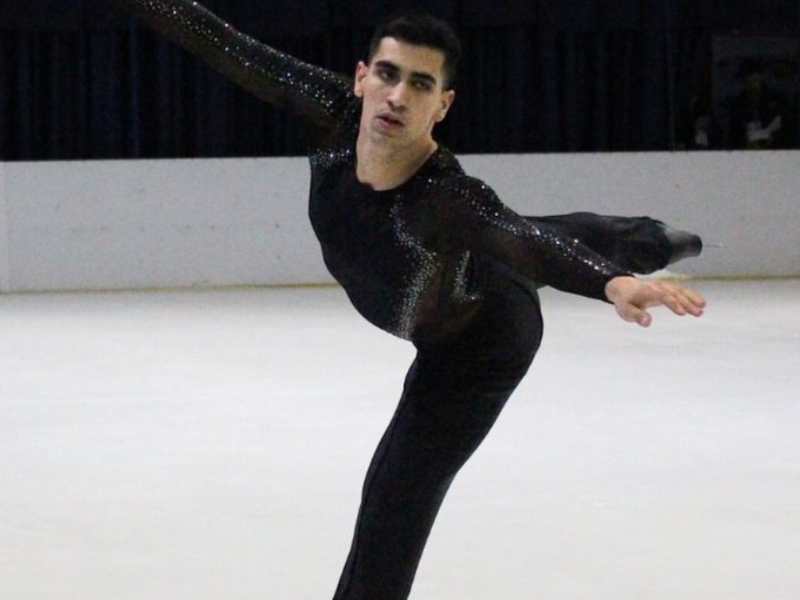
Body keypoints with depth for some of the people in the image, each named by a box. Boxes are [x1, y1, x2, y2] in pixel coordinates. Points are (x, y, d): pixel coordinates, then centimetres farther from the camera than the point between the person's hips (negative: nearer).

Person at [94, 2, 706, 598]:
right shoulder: (337, 113, -34)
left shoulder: (448, 201, -49)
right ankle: (655, 241, 71)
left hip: (478, 348, -7)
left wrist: (615, 285, -83)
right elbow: (234, 50, -29)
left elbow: (535, 246, -65)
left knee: (396, 499, -6)